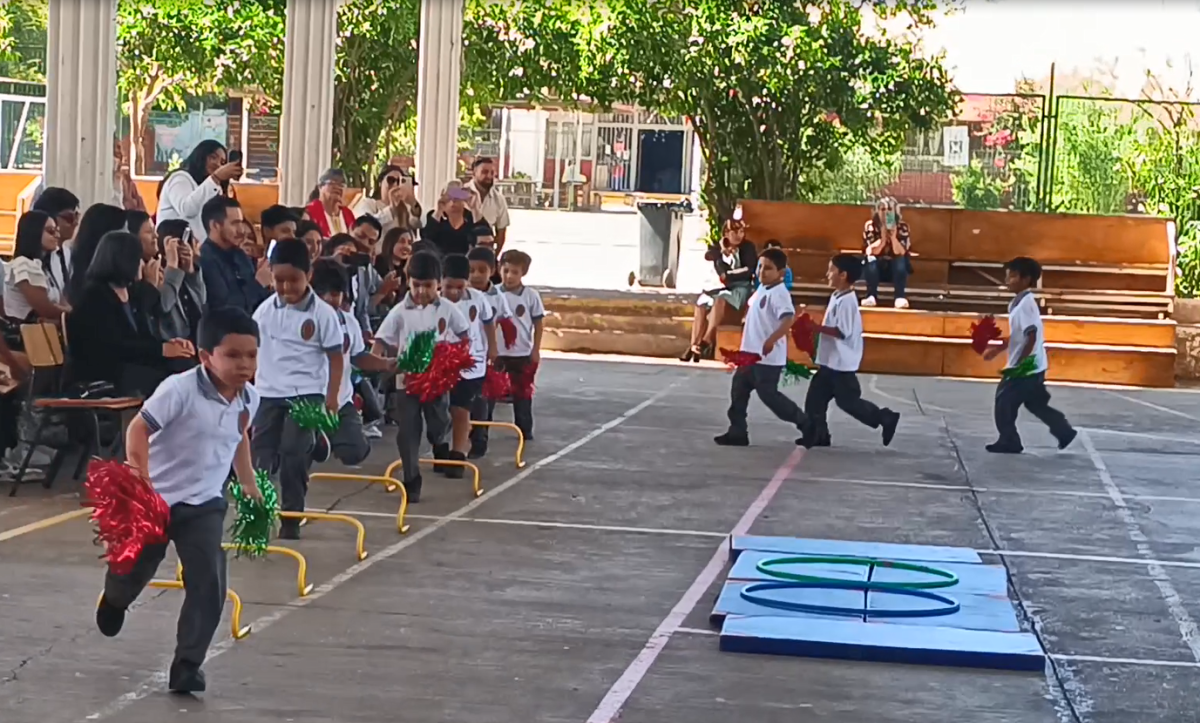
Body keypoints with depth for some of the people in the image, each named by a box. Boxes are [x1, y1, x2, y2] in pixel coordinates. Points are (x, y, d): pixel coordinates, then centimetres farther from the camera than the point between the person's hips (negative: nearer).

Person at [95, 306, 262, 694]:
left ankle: (187, 665, -2)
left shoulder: (249, 398, -3)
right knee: (131, 574, 16)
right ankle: (114, 600, 55)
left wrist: (248, 483, 21)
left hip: (204, 504, 4)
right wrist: (139, 478, -33)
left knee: (209, 586, -12)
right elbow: (138, 429, -24)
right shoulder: (180, 389, -24)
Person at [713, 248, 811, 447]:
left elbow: (789, 319, -34)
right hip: (751, 354, 10)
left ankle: (805, 423, 11)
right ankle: (737, 433, 16)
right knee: (738, 390, 10)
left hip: (768, 358, -10)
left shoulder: (779, 293, -20)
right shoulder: (762, 289, 10)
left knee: (768, 394, -3)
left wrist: (771, 340, -43)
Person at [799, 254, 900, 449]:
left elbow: (842, 332, -26)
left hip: (841, 363, -10)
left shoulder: (846, 301, -20)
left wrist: (817, 328, -25)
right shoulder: (838, 297, 11)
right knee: (815, 399, 9)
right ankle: (816, 435, 15)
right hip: (830, 362, 10)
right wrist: (818, 328, 9)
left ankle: (885, 419, 11)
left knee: (849, 401, -1)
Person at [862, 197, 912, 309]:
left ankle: (900, 297, -37)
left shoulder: (902, 227, -9)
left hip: (895, 269, 0)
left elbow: (900, 253, -19)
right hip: (875, 268, 0)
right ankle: (871, 296, -36)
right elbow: (869, 252, -19)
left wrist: (893, 237, -33)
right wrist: (882, 238, -33)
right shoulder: (870, 225, -10)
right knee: (871, 259, -32)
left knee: (901, 260, -31)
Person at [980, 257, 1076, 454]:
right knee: (1036, 404, 16)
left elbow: (1031, 336, -24)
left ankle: (1008, 442, 5)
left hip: (1027, 367, -10)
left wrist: (1021, 363, -22)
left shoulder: (1025, 304, -19)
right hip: (1033, 366, 10)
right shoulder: (1018, 303, 12)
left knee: (1004, 401, -3)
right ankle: (1064, 431, 21)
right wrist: (996, 350, 21)